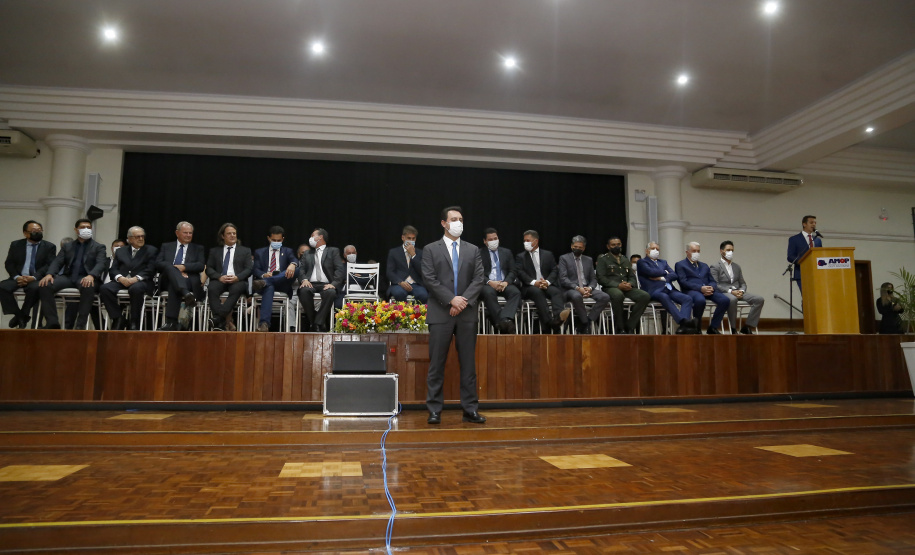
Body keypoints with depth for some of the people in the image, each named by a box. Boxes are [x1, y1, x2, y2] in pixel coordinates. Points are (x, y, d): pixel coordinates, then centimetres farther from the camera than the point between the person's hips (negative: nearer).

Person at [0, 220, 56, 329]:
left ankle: (24, 314, -15)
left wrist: (34, 277, -19)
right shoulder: (16, 245, 14)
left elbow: (49, 265, -3)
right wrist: (16, 277, -11)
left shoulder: (49, 246, 6)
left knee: (35, 288, -36)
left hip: (37, 279, -3)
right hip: (19, 278, 3)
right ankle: (18, 315, -14)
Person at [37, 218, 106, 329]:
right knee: (44, 285, -23)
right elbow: (57, 262, 11)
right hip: (68, 276, 4)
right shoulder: (67, 247, 23)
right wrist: (49, 274, -13)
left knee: (88, 287, -39)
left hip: (85, 278, -4)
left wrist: (91, 276, -26)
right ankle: (52, 322, -18)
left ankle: (81, 324, -31)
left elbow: (100, 264, -4)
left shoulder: (99, 247, 13)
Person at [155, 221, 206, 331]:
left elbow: (201, 265, 5)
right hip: (168, 279, 1)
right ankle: (186, 294, -59)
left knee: (174, 285, -37)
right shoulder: (166, 246, 25)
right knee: (169, 266, -34)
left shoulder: (198, 248, 22)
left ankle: (171, 322, -45)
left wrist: (183, 267, -11)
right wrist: (175, 269, -8)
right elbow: (158, 263, 8)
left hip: (189, 281, -1)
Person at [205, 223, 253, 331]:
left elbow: (249, 269, 8)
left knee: (236, 289, -38)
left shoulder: (245, 251, 20)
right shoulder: (214, 251, 24)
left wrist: (237, 277, -12)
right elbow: (209, 268, 13)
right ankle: (221, 322, -40)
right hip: (220, 280, 1)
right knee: (212, 288, -34)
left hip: (237, 281, -1)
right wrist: (219, 277, -9)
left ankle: (218, 317, -44)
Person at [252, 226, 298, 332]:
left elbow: (295, 260, 1)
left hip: (282, 284, 1)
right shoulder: (259, 252, 25)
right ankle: (264, 323, -54)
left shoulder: (287, 251, 25)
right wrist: (263, 275, -16)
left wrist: (293, 264, -27)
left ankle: (265, 282, -45)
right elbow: (256, 270, 10)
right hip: (266, 282, -1)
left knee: (295, 270, -31)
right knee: (269, 288, -41)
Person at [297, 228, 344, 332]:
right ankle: (312, 322, -22)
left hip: (326, 285, -2)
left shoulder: (333, 251, 17)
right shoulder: (307, 253, 29)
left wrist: (333, 283, -14)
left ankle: (319, 323, -31)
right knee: (304, 291, -34)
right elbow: (301, 268, 15)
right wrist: (304, 279, -8)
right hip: (311, 284, 2)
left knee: (330, 292, -38)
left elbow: (340, 269, 4)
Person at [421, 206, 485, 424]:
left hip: (467, 314, 3)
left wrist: (464, 300, -12)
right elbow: (429, 279, -5)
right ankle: (434, 410, 8)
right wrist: (452, 299, -14)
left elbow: (478, 279, 3)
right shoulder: (430, 249, 5)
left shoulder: (473, 250, 13)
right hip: (440, 314, -2)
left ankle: (470, 410, 12)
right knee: (436, 364, 1)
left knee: (468, 364, 6)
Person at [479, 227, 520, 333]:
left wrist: (506, 282, -10)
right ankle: (502, 323, -44)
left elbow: (512, 272, 12)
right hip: (488, 284, -2)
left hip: (504, 284, 3)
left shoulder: (507, 252, 20)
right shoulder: (480, 254, 11)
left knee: (516, 292, -31)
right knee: (489, 293, -38)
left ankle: (505, 319, -49)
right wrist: (489, 282, -17)